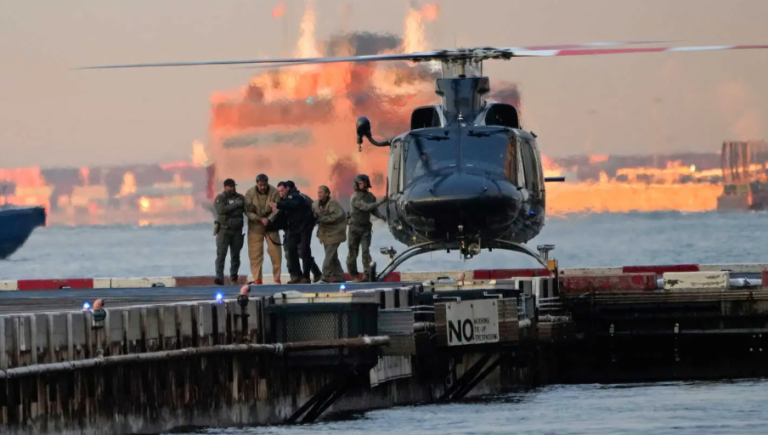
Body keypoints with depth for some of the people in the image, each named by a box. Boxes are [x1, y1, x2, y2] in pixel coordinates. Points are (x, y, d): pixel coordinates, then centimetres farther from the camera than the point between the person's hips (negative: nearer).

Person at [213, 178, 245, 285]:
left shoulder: (240, 198, 11)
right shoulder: (220, 198, 0)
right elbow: (221, 210, -17)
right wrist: (236, 205, -16)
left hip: (237, 230, 3)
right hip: (224, 229, -3)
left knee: (235, 254, 5)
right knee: (221, 253, -11)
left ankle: (233, 276, 16)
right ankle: (219, 277, -17)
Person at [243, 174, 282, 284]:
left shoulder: (274, 192, -11)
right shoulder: (250, 193, -11)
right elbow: (248, 211, -11)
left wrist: (268, 219, -27)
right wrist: (260, 219, -23)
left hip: (271, 224, 0)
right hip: (255, 226, 0)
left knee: (275, 252, -1)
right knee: (255, 253, -2)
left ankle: (277, 278, 9)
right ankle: (257, 279, 5)